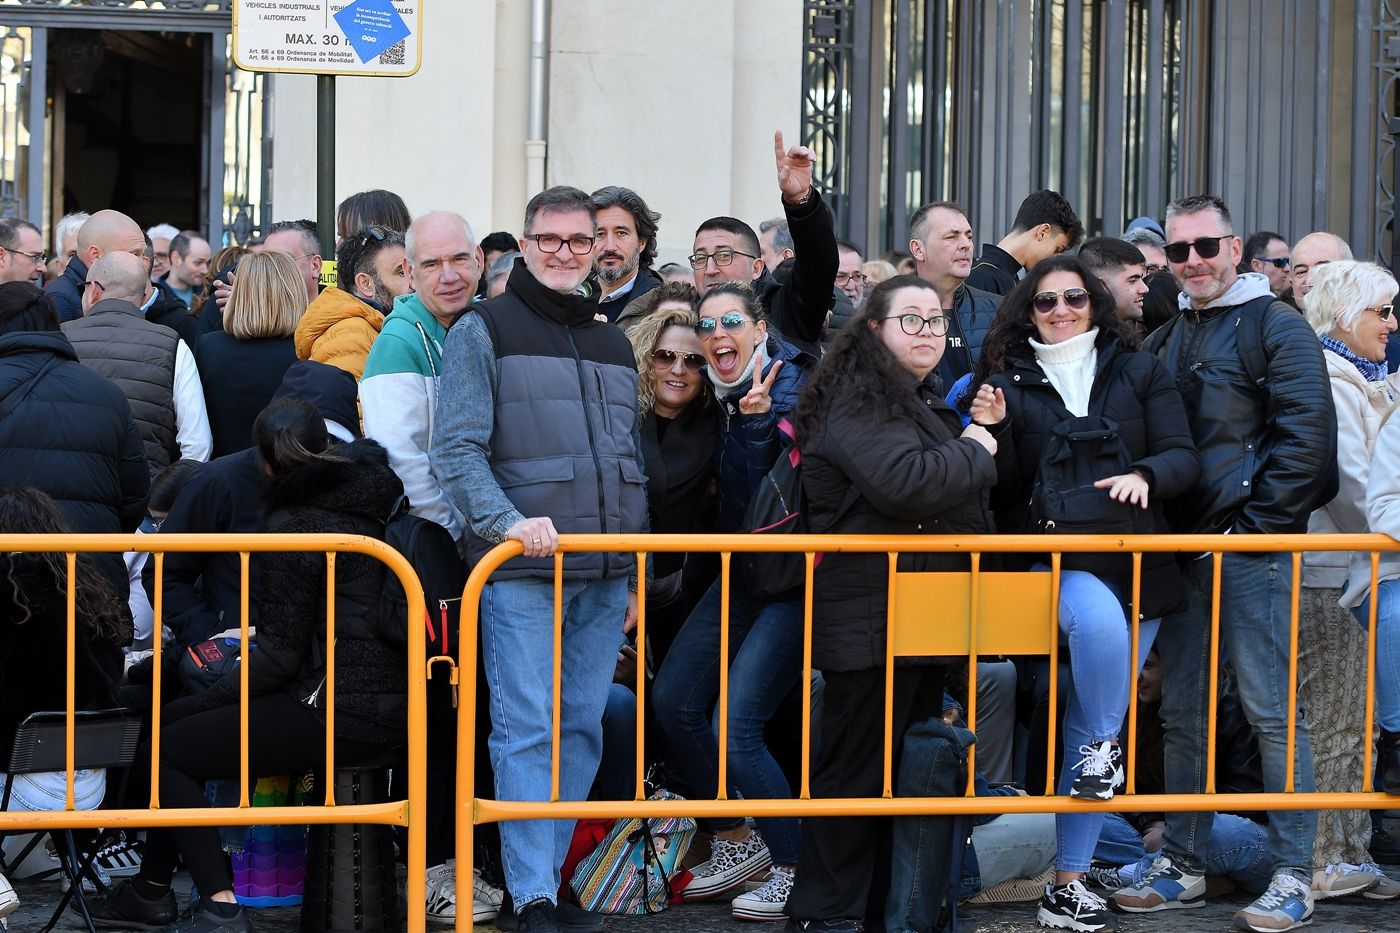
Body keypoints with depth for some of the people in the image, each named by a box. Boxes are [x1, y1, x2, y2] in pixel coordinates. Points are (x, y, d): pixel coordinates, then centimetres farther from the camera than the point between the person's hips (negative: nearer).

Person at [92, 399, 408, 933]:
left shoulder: (296, 525, -12)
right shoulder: (375, 493, 12)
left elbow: (281, 651, -13)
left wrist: (210, 699, 2)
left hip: (343, 712, -9)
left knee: (162, 751, -2)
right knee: (173, 718, 20)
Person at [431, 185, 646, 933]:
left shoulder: (613, 346, 18)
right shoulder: (484, 331, 0)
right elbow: (457, 449, -8)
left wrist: (637, 575, 18)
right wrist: (508, 521, -23)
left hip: (604, 576, 6)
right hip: (521, 573, -6)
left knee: (582, 730, 6)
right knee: (528, 732, -8)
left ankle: (548, 869, 16)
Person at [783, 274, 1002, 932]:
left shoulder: (928, 404, 20)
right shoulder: (858, 403, -12)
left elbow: (965, 506, 25)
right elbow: (906, 483, -28)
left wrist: (980, 439, 7)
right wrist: (974, 453, -11)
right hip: (871, 617, -10)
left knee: (910, 763, 13)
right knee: (855, 765, -4)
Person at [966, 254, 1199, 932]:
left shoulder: (1139, 372, 10)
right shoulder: (1008, 379, 7)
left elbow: (1183, 456, 4)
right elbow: (1003, 488, 5)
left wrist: (1143, 474, -17)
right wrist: (993, 431, -13)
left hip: (1134, 563, 2)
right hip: (1049, 560, -2)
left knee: (1087, 723, 1)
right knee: (1098, 615, -38)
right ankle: (1103, 747, -15)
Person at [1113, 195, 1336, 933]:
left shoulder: (1275, 326, -3)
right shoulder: (1166, 340, 17)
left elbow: (1307, 433, -11)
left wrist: (1260, 525, -13)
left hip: (1251, 545, -7)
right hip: (1183, 546, 7)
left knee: (1272, 709, -6)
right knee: (1180, 710, 9)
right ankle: (1181, 866, 17)